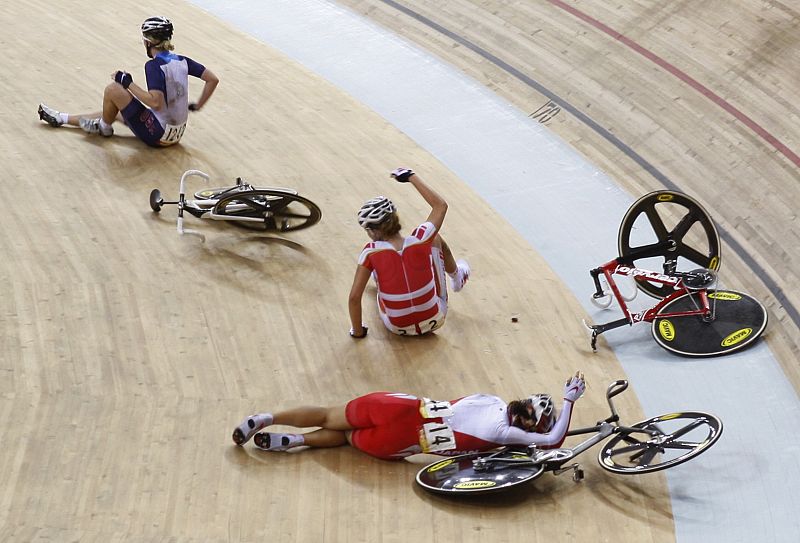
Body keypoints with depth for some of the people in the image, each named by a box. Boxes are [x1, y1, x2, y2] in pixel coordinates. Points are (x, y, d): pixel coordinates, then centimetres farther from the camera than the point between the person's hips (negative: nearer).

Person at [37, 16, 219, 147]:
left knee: (113, 89, -7)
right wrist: (198, 106, 13)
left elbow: (155, 102, -32)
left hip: (158, 135, -9)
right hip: (176, 134, 9)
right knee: (115, 111, 24)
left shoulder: (154, 65, -21)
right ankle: (61, 119, 38)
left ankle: (104, 127, 22)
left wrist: (128, 83, -20)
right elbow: (213, 79, 4)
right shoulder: (182, 61, 1)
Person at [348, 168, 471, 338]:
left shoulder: (371, 252, -24)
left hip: (397, 328, 0)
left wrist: (357, 331, -7)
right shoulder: (420, 240, -20)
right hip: (434, 321, 1)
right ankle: (457, 277, 46)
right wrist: (412, 177, 4)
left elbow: (354, 298, -22)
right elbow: (441, 205, -2)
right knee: (435, 239, 17)